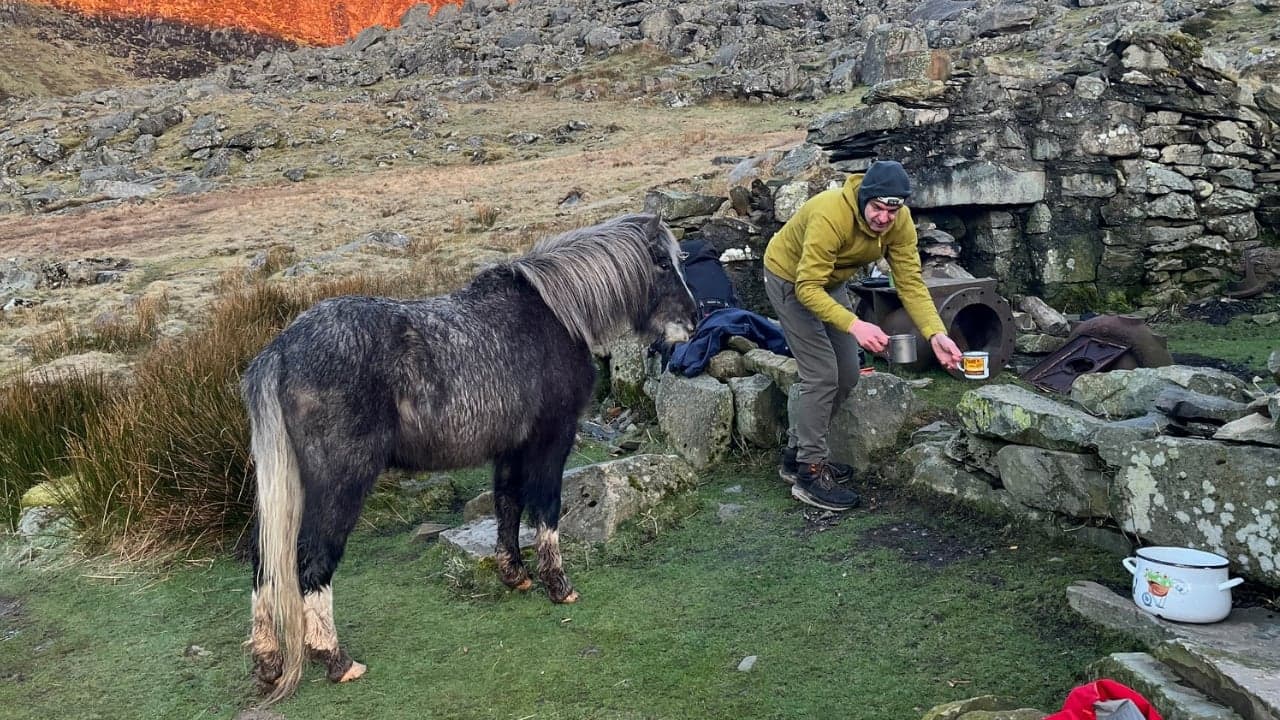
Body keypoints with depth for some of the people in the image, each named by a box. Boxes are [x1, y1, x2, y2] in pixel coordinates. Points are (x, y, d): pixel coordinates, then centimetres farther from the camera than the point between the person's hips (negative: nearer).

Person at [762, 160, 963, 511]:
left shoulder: (900, 223, -18)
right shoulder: (831, 215, -38)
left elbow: (911, 283, -18)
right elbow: (807, 288, -37)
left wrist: (935, 334, -33)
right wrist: (853, 325, -49)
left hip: (829, 281, 8)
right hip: (790, 279, -7)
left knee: (846, 375, 8)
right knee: (822, 374, -14)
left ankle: (798, 452, 24)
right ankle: (809, 473, -2)